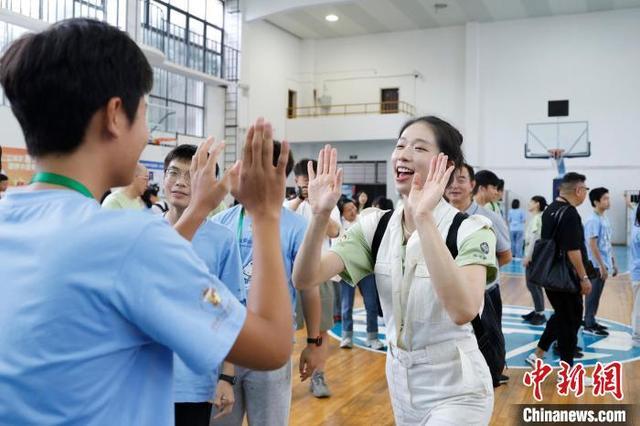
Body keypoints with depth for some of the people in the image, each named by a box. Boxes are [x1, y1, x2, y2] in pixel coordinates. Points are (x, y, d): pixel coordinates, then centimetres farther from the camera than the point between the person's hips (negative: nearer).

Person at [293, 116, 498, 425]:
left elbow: (463, 310, -36)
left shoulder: (471, 229, -18)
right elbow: (305, 278, -15)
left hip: (455, 388, -4)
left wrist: (423, 218, -40)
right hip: (399, 381, 5)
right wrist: (320, 214, -30)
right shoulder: (376, 226, -5)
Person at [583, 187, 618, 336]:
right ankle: (589, 325, 3)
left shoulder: (605, 219, 13)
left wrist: (613, 263, 18)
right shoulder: (593, 220, -15)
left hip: (604, 264, 9)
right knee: (593, 295, -3)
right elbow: (592, 245, -19)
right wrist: (601, 265, -20)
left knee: (596, 295, 14)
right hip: (596, 265, -9)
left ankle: (591, 322, 22)